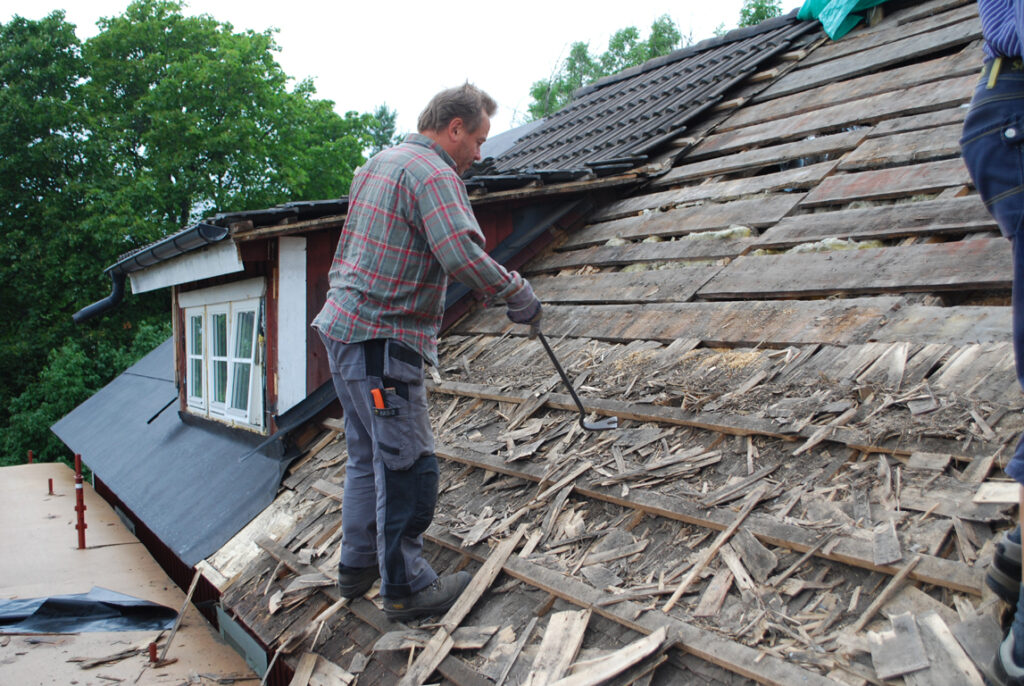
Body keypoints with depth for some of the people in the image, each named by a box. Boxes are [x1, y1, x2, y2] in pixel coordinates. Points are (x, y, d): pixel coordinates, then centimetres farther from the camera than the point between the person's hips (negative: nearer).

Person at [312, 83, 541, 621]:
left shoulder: (377, 164, 17)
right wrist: (518, 295, -15)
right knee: (408, 466, -2)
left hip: (343, 327, 10)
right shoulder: (434, 174, -14)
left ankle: (357, 566, 31)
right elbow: (463, 255, -27)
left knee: (368, 456, 19)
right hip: (382, 340, -10)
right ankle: (405, 587, 9)